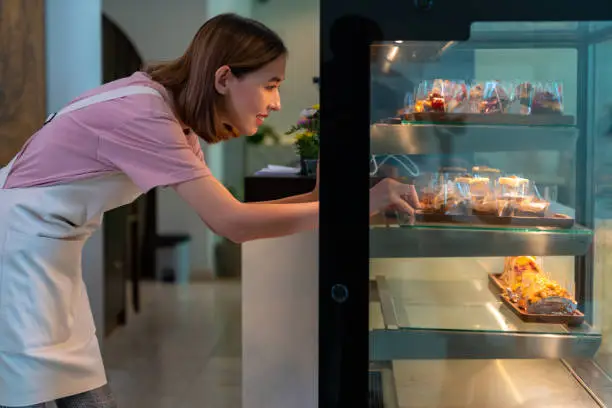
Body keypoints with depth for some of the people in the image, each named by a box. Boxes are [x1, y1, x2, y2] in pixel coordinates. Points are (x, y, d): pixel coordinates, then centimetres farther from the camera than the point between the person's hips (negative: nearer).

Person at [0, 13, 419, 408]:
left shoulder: (173, 111, 2)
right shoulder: (146, 113, -26)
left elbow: (223, 214, 2)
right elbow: (231, 222, -29)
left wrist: (313, 197, -8)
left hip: (50, 248, 9)